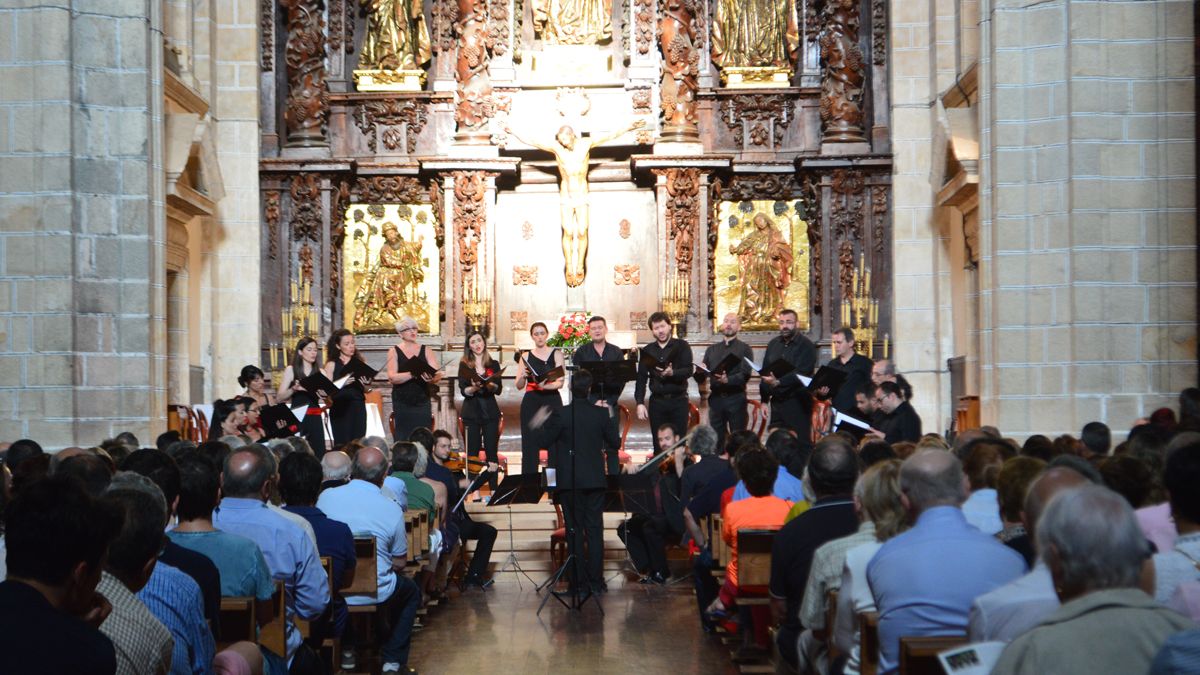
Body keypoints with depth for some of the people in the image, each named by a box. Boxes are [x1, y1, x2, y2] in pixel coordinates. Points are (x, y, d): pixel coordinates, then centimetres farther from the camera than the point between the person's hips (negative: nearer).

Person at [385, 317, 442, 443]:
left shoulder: (425, 351, 9)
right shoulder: (394, 352, 4)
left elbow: (437, 374, -1)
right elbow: (392, 377, -10)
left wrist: (431, 377, -25)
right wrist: (414, 374, -24)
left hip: (422, 403, 2)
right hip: (402, 403, -2)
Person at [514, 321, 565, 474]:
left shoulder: (556, 354, 7)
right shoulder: (525, 356, 11)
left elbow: (560, 382, -3)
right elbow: (519, 386, 8)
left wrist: (545, 386, -22)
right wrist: (522, 377, -14)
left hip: (552, 401, -1)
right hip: (531, 403, 1)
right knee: (530, 443, -4)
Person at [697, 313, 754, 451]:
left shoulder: (744, 349, 5)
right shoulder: (712, 349, 17)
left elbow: (745, 375, -9)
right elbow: (700, 378, 11)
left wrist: (728, 380, -27)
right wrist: (699, 371, -13)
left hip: (735, 398, -3)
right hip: (716, 398, 3)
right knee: (716, 440, 4)